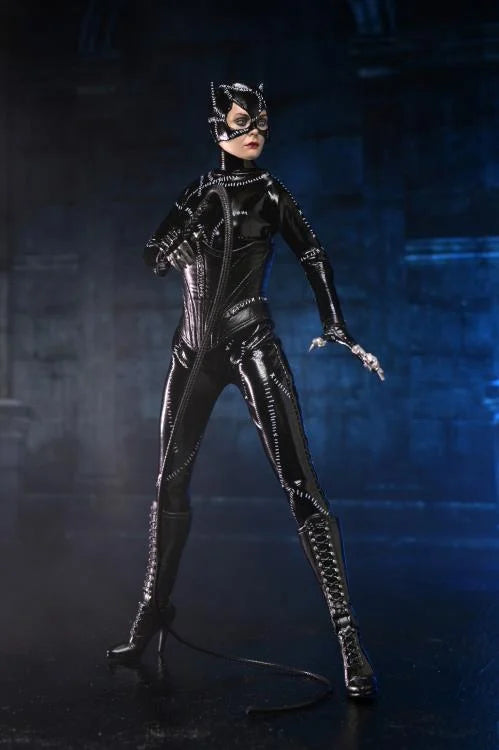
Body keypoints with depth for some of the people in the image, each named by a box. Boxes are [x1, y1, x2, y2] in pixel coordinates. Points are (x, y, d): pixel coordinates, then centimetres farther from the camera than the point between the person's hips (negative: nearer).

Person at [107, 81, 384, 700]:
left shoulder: (270, 194, 4)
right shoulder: (198, 192, 13)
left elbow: (313, 256, 6)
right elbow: (154, 257, 11)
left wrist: (335, 325, -3)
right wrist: (187, 235, -10)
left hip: (251, 346, -4)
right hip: (194, 348, 5)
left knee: (299, 483, -13)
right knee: (170, 480, 9)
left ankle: (347, 632, -12)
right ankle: (154, 610, 26)